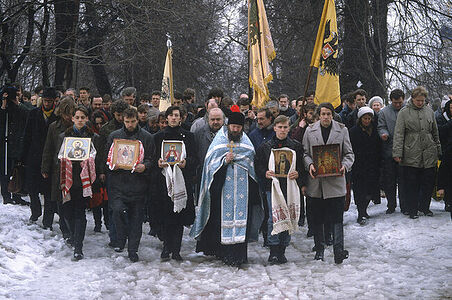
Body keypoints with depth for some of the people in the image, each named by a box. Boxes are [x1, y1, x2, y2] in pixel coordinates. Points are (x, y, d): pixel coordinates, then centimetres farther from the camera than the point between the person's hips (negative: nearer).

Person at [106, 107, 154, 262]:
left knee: (136, 217, 3)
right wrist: (112, 165, -6)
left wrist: (145, 166, -15)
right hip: (118, 182, 1)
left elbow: (152, 159, 5)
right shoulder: (114, 136, 9)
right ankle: (121, 239, 6)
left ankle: (133, 249, 14)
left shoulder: (146, 137, 4)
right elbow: (108, 157, 15)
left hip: (138, 184, 0)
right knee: (118, 209, -18)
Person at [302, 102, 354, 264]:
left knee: (337, 217, -6)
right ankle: (319, 248, 19)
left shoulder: (342, 130, 6)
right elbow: (305, 153, 9)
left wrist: (345, 166, -12)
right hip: (316, 179, 1)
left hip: (335, 179, -1)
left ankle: (338, 250, -5)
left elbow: (349, 154, 7)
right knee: (317, 218, 8)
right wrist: (310, 165, -11)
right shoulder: (310, 130, 7)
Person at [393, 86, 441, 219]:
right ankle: (412, 209, 12)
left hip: (429, 154, 3)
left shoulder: (429, 111, 11)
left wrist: (438, 150, 17)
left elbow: (435, 133, 19)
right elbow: (398, 134, -5)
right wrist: (397, 152, -12)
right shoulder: (404, 112, 0)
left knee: (429, 182, 6)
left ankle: (424, 207, 22)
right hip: (411, 155, -3)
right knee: (412, 184, 1)